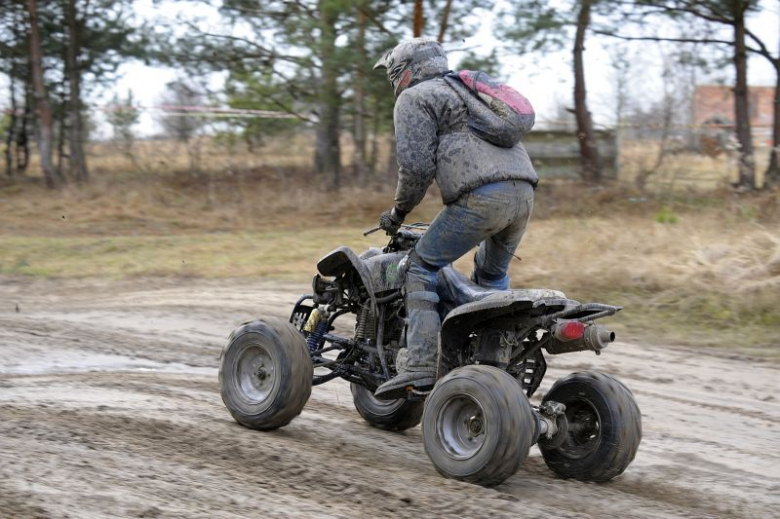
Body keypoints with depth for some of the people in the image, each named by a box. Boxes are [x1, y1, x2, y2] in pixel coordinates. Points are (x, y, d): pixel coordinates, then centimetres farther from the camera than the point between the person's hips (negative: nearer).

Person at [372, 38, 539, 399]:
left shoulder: (414, 98, 8)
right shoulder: (464, 91, 35)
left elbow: (416, 166, -5)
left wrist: (398, 212, 10)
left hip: (481, 195, -8)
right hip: (523, 193, 8)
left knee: (422, 267, 0)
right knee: (492, 275, 27)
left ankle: (421, 366, -12)